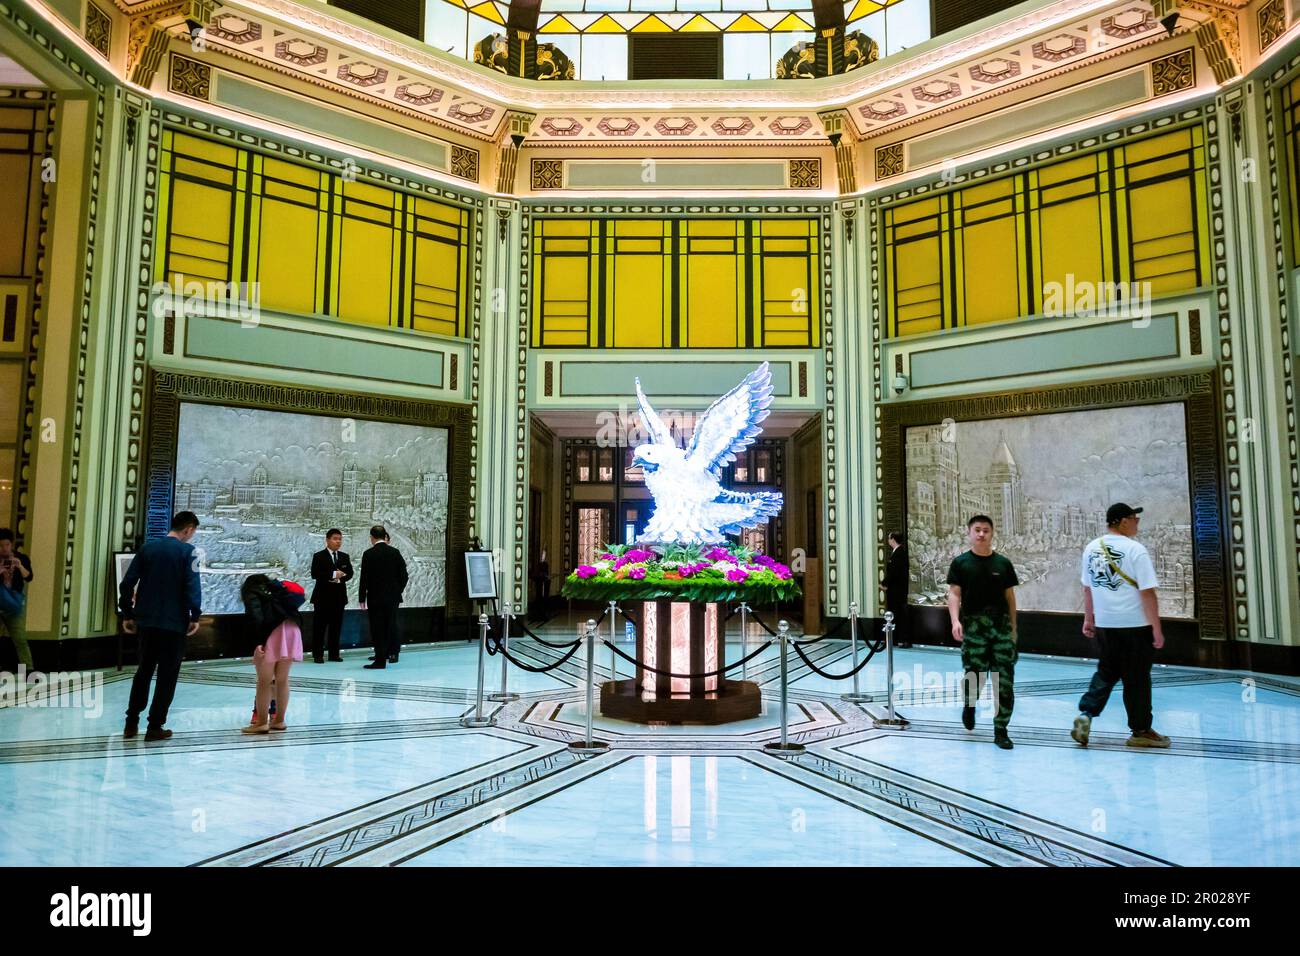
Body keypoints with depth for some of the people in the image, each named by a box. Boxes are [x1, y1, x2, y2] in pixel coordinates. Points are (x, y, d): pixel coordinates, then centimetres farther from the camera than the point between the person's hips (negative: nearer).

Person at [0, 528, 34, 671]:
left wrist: (20, 566, -29)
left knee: (20, 639, -3)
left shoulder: (22, 558, -2)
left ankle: (28, 669, 0)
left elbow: (28, 577, -12)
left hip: (14, 603, -1)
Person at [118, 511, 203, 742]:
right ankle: (155, 727, 7)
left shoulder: (148, 548, 8)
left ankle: (131, 722, 20)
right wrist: (195, 616, -10)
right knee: (167, 675, 4)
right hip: (174, 622, -5)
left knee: (143, 671, 18)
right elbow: (192, 585, -16)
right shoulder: (187, 551, -7)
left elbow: (127, 582, 6)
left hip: (146, 620, 5)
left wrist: (127, 614, 12)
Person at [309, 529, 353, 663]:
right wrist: (333, 574, -19)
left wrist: (340, 578, -13)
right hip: (323, 596, -4)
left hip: (339, 596, 4)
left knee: (336, 626, 6)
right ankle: (318, 655, 3)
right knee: (319, 626, -2)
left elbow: (349, 574, 7)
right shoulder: (319, 556, -1)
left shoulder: (345, 557, 13)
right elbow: (314, 574, -13)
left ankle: (334, 654, 12)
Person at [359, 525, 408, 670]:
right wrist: (398, 591, 12)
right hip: (393, 597, 4)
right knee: (389, 626, 11)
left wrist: (362, 598, -1)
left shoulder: (368, 554, -8)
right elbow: (403, 575, 2)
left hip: (375, 598, -4)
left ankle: (380, 660, 0)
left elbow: (364, 578, -8)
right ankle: (390, 653, 16)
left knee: (377, 629, 0)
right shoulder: (395, 552, 1)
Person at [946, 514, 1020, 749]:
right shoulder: (960, 562, 2)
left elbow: (1010, 596, 12)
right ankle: (969, 705, 35)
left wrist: (1013, 627, 11)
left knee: (1005, 679, -2)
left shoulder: (1003, 563, 7)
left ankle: (1000, 731, 8)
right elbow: (954, 593, -3)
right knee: (974, 675, 1)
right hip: (973, 626, -2)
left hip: (1001, 625, 2)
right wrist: (955, 621, -17)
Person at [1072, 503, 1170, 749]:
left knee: (1106, 672, 17)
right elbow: (1147, 592, -14)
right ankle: (1141, 731, 18)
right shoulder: (1134, 549, -13)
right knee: (1137, 678, 7)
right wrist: (1156, 628, -10)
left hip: (1103, 624, 5)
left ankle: (1085, 714, 3)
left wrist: (1088, 619, 20)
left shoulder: (1092, 548, 5)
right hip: (1134, 625, -5)